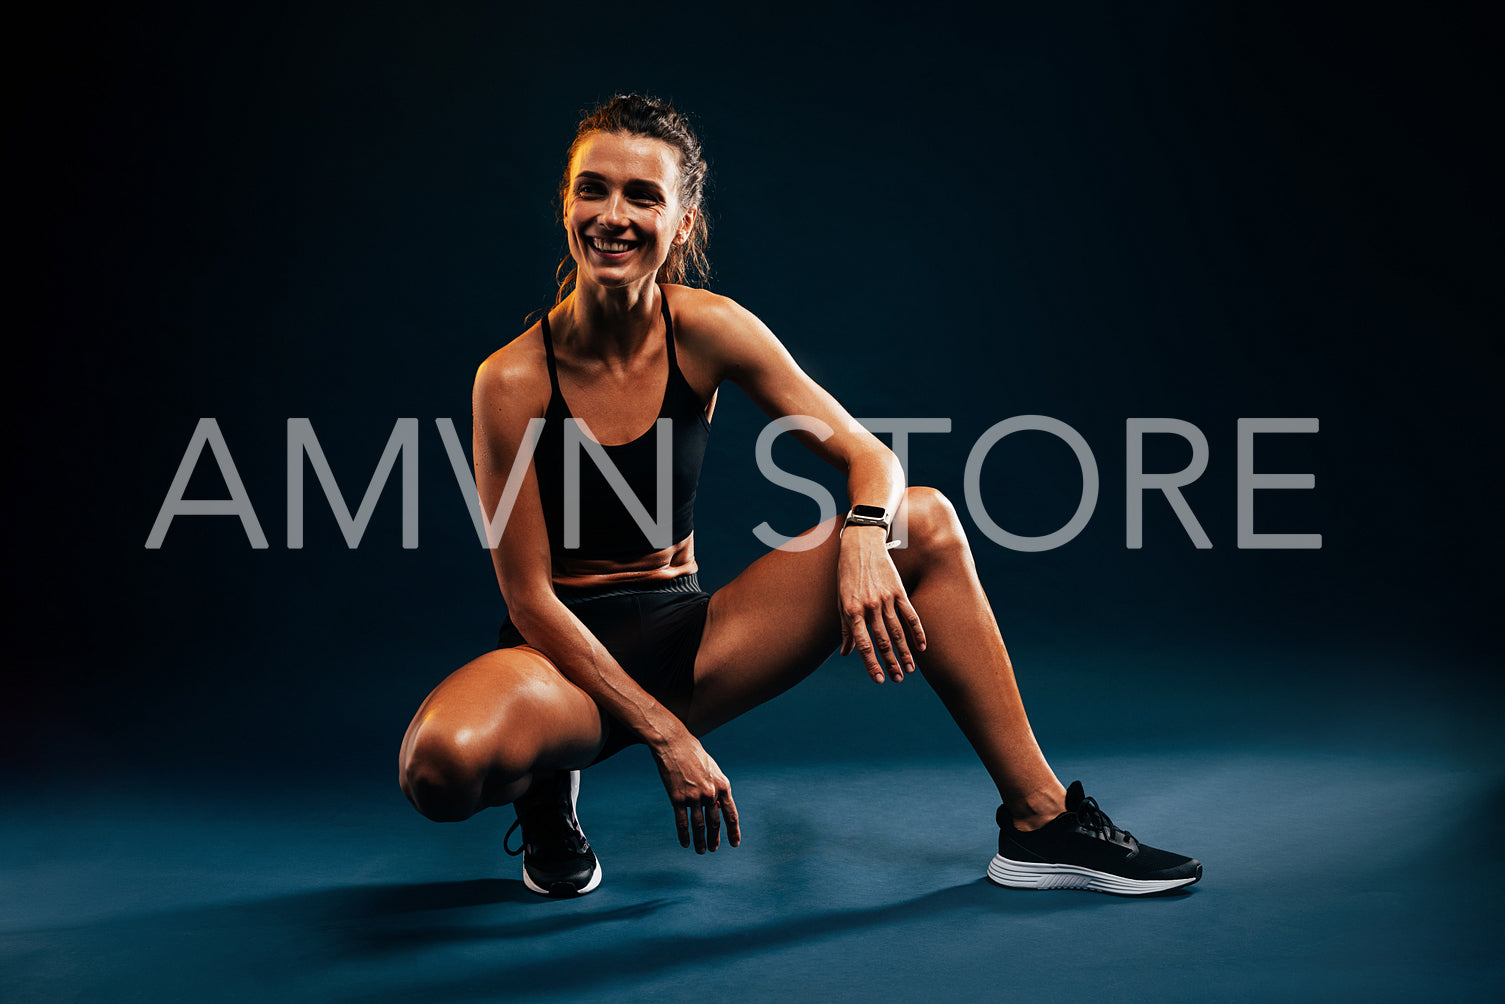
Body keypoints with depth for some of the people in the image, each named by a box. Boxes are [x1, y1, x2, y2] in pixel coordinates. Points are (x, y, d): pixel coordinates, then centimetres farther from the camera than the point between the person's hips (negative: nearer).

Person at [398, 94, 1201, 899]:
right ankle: (548, 793, 1)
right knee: (443, 762, -39)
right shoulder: (514, 380, -17)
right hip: (564, 651, -3)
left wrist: (864, 536, -31)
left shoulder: (705, 330, -8)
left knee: (925, 521, -12)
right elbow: (529, 594, -15)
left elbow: (869, 457, -7)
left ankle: (1038, 819, -7)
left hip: (680, 636, 3)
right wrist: (666, 735, -19)